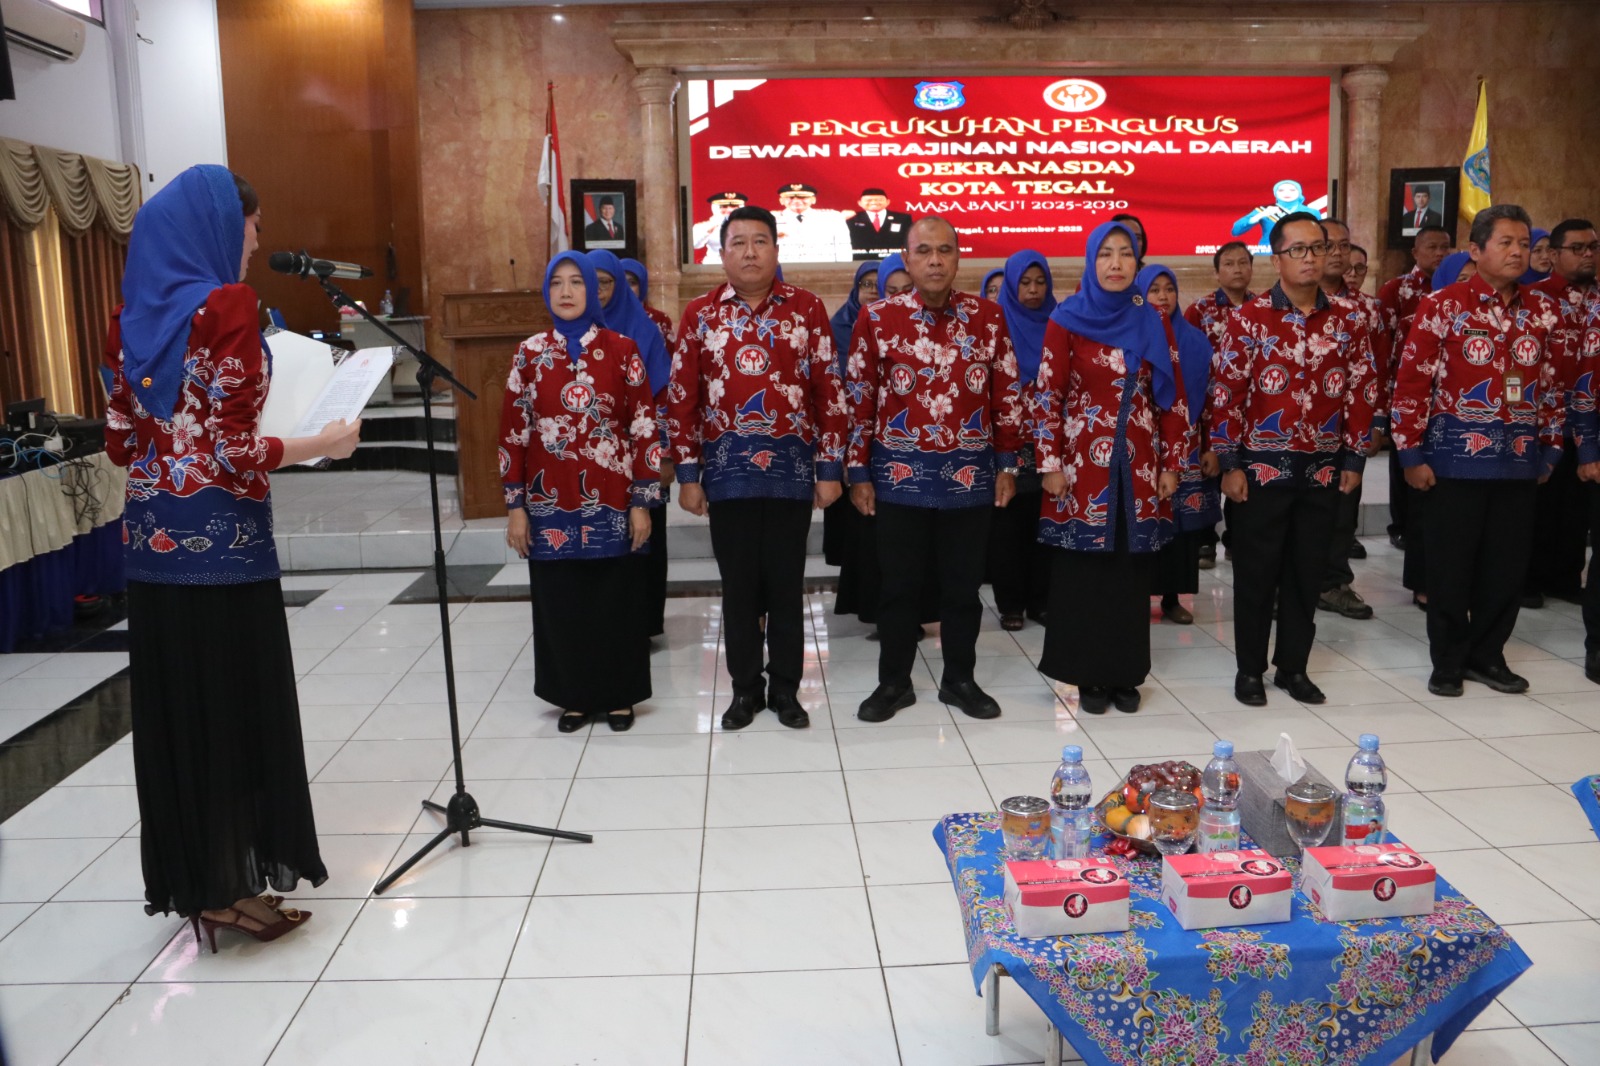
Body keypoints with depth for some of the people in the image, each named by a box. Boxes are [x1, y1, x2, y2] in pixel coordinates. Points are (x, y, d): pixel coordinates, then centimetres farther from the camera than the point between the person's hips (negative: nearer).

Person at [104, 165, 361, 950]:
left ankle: (191, 879, 26)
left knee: (173, 706, 13)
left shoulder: (132, 316, 9)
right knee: (236, 703, 3)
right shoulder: (225, 304, -13)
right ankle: (232, 889, 12)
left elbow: (120, 442, 12)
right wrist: (323, 444, -3)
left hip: (151, 534, 7)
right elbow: (235, 451, -16)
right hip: (222, 535, -7)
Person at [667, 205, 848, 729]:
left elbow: (830, 392, 1)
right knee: (738, 583, 9)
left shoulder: (807, 308, 1)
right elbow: (681, 398, 3)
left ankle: (785, 688, 21)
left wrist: (830, 467, -2)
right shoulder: (699, 313, 3)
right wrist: (688, 474, 0)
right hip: (727, 470, 1)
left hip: (791, 468, -1)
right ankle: (745, 688, 23)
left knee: (786, 582, 7)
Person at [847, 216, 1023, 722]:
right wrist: (859, 472, -1)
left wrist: (1006, 463, 4)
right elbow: (859, 400, 0)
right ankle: (893, 682, 23)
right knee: (899, 585, 8)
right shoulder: (877, 319, -2)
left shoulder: (989, 317, 2)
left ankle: (960, 680, 26)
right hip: (899, 474, -1)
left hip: (969, 474, 1)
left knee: (963, 584, 11)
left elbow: (1006, 395, 6)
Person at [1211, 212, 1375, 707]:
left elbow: (1360, 393, 8)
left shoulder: (1348, 321, 5)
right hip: (1262, 467, -3)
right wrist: (1230, 464, -10)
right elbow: (1226, 393, -7)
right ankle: (1249, 669, 17)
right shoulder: (1249, 319, -6)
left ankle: (1294, 667, 24)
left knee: (1306, 571, 11)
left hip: (1323, 470, 3)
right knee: (1256, 571, 5)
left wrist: (1354, 459, 5)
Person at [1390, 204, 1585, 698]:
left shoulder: (1544, 311, 8)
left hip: (1519, 461, 4)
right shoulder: (1442, 306, -6)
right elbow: (1411, 383, -7)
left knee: (1507, 563, 10)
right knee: (1451, 564, 4)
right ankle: (1447, 661, 18)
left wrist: (1550, 448, 13)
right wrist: (1412, 454, -9)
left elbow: (1552, 385, 14)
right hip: (1456, 458, -4)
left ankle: (1487, 654, 26)